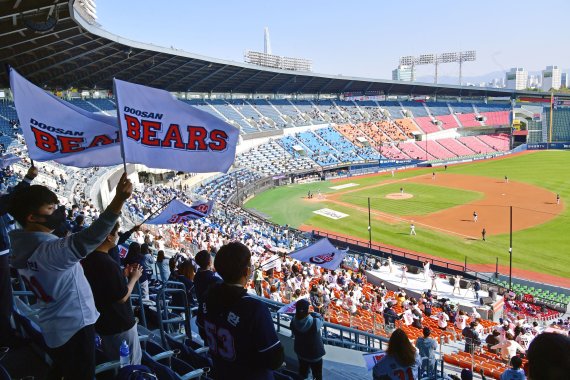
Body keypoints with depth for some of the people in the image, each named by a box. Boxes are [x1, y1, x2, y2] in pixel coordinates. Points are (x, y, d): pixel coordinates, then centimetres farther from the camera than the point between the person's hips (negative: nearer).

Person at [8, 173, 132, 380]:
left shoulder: (23, 247, -3)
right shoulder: (48, 250, -32)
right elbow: (82, 242, -52)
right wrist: (119, 200, -61)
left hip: (55, 327, 9)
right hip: (75, 326, -9)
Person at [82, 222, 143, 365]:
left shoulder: (87, 259, -1)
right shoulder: (108, 263, -29)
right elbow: (122, 297, -21)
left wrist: (123, 274, 8)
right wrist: (134, 278, -8)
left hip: (101, 321, 9)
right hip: (120, 325, -9)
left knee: (112, 364, 24)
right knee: (131, 365, 9)